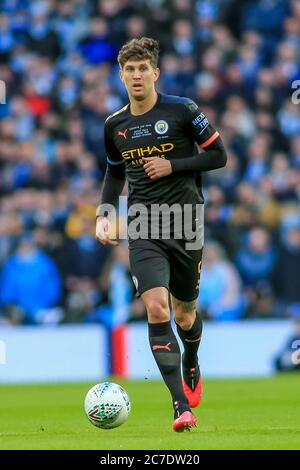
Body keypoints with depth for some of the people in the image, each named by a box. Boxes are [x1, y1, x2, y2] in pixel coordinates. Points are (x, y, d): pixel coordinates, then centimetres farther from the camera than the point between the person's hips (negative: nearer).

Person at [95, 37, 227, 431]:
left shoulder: (182, 110, -4)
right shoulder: (115, 125, 8)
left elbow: (218, 155, -1)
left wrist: (172, 166, -12)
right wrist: (104, 214, 9)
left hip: (185, 225, -1)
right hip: (145, 229, 1)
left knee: (184, 313, 13)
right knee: (157, 309, -19)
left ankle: (191, 369, 49)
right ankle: (182, 407, -20)